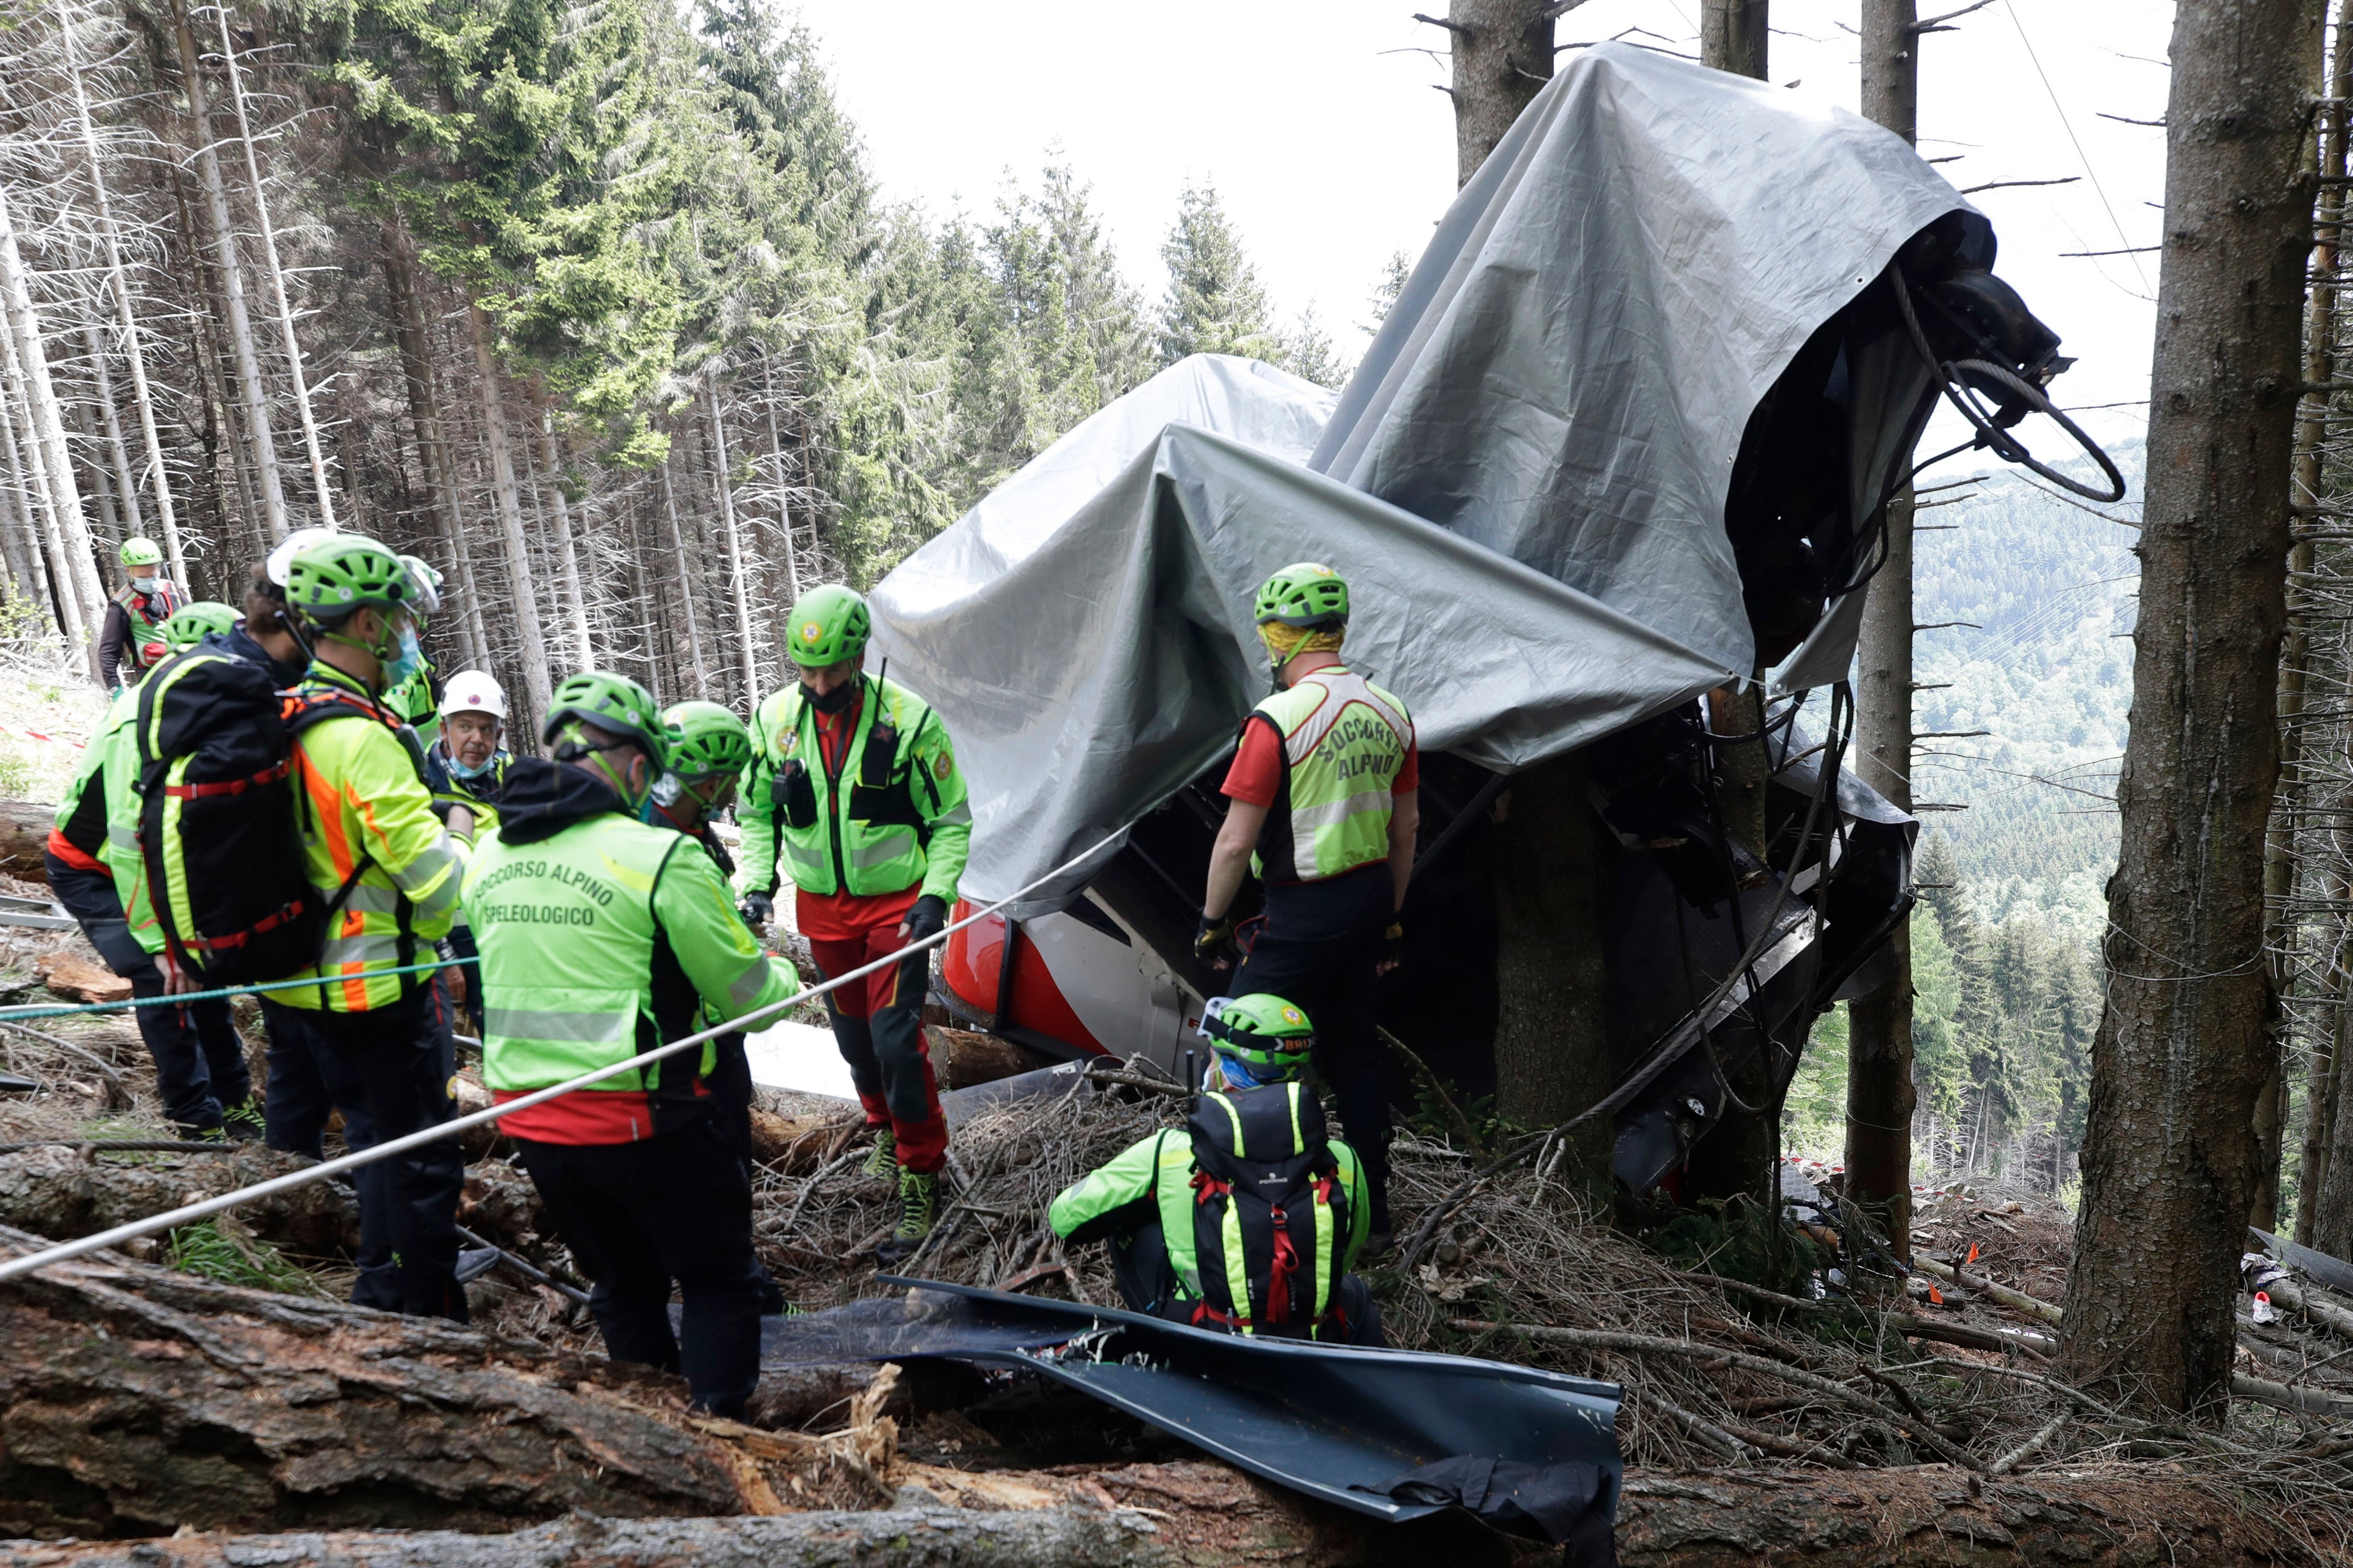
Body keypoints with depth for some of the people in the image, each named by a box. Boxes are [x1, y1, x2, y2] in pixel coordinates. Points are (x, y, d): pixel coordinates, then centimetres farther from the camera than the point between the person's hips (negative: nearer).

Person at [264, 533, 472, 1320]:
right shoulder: (362, 737, -24)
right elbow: (445, 891, -24)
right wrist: (459, 832, -6)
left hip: (297, 986, 9)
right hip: (378, 995, -9)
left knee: (379, 1145, 25)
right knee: (422, 1167, 5)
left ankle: (381, 1298, 41)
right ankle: (432, 1318, 17)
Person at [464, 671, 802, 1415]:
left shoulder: (486, 856, 3)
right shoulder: (662, 858, -17)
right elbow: (750, 996, -10)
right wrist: (785, 974, 12)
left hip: (528, 1123, 7)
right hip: (643, 1124, -6)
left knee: (623, 1286, 25)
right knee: (719, 1284, 13)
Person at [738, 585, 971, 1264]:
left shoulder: (909, 720, -15)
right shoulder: (775, 719, -5)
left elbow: (952, 820, -7)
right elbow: (756, 812, 9)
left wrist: (936, 895, -18)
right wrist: (757, 884, -4)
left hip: (898, 905, -4)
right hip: (823, 908, 4)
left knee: (895, 1037, -10)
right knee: (853, 1033, 16)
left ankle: (922, 1176, 5)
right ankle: (885, 1126, 43)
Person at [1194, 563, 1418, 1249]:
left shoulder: (1278, 720, -17)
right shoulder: (1390, 713, 5)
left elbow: (1237, 840, -15)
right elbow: (1406, 827, 12)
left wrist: (1212, 919, -2)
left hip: (1304, 912, -8)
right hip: (1371, 898, 8)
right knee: (1352, 1046, 18)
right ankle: (1372, 1210, 28)